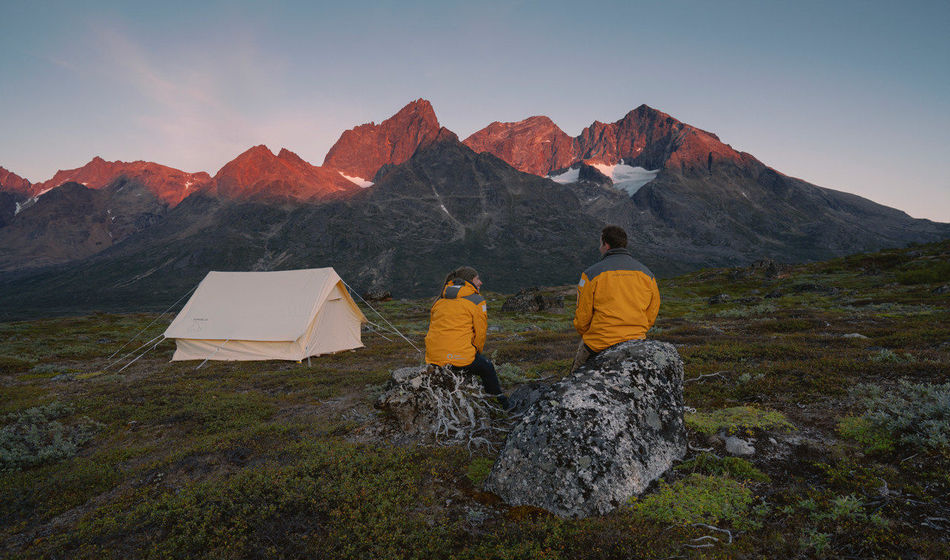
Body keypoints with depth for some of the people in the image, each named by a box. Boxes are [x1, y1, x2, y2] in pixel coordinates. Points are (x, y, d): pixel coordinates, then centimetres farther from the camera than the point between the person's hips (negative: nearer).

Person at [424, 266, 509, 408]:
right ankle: (499, 401, 34)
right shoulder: (477, 300, -1)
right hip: (461, 360, -6)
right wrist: (476, 353, 17)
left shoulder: (440, 300, 16)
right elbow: (480, 332, -1)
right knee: (487, 367, 23)